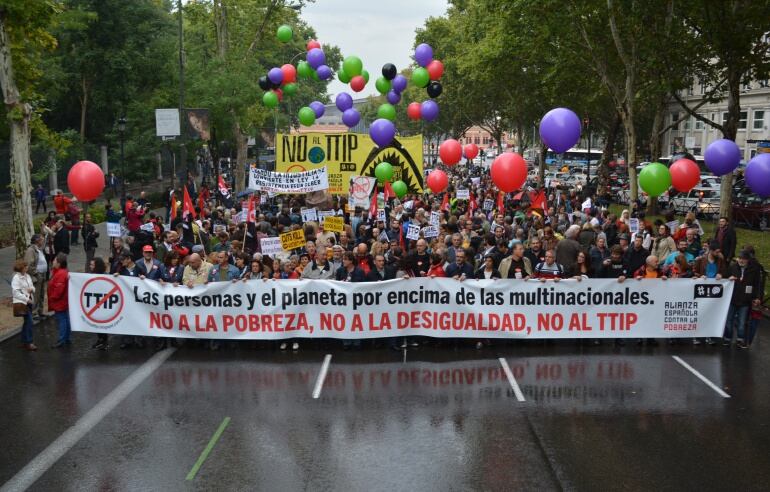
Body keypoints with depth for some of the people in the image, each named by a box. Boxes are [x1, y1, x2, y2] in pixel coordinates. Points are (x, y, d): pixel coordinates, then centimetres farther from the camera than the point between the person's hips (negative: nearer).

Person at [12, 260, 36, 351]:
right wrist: (26, 299, -21)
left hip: (29, 302, 8)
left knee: (27, 322, 14)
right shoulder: (16, 278, -15)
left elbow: (32, 287, 17)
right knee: (29, 322, -10)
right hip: (21, 303, -8)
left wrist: (32, 289, -7)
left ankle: (24, 341, 25)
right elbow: (16, 292, -20)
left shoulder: (27, 276, 8)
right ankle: (28, 343, -4)